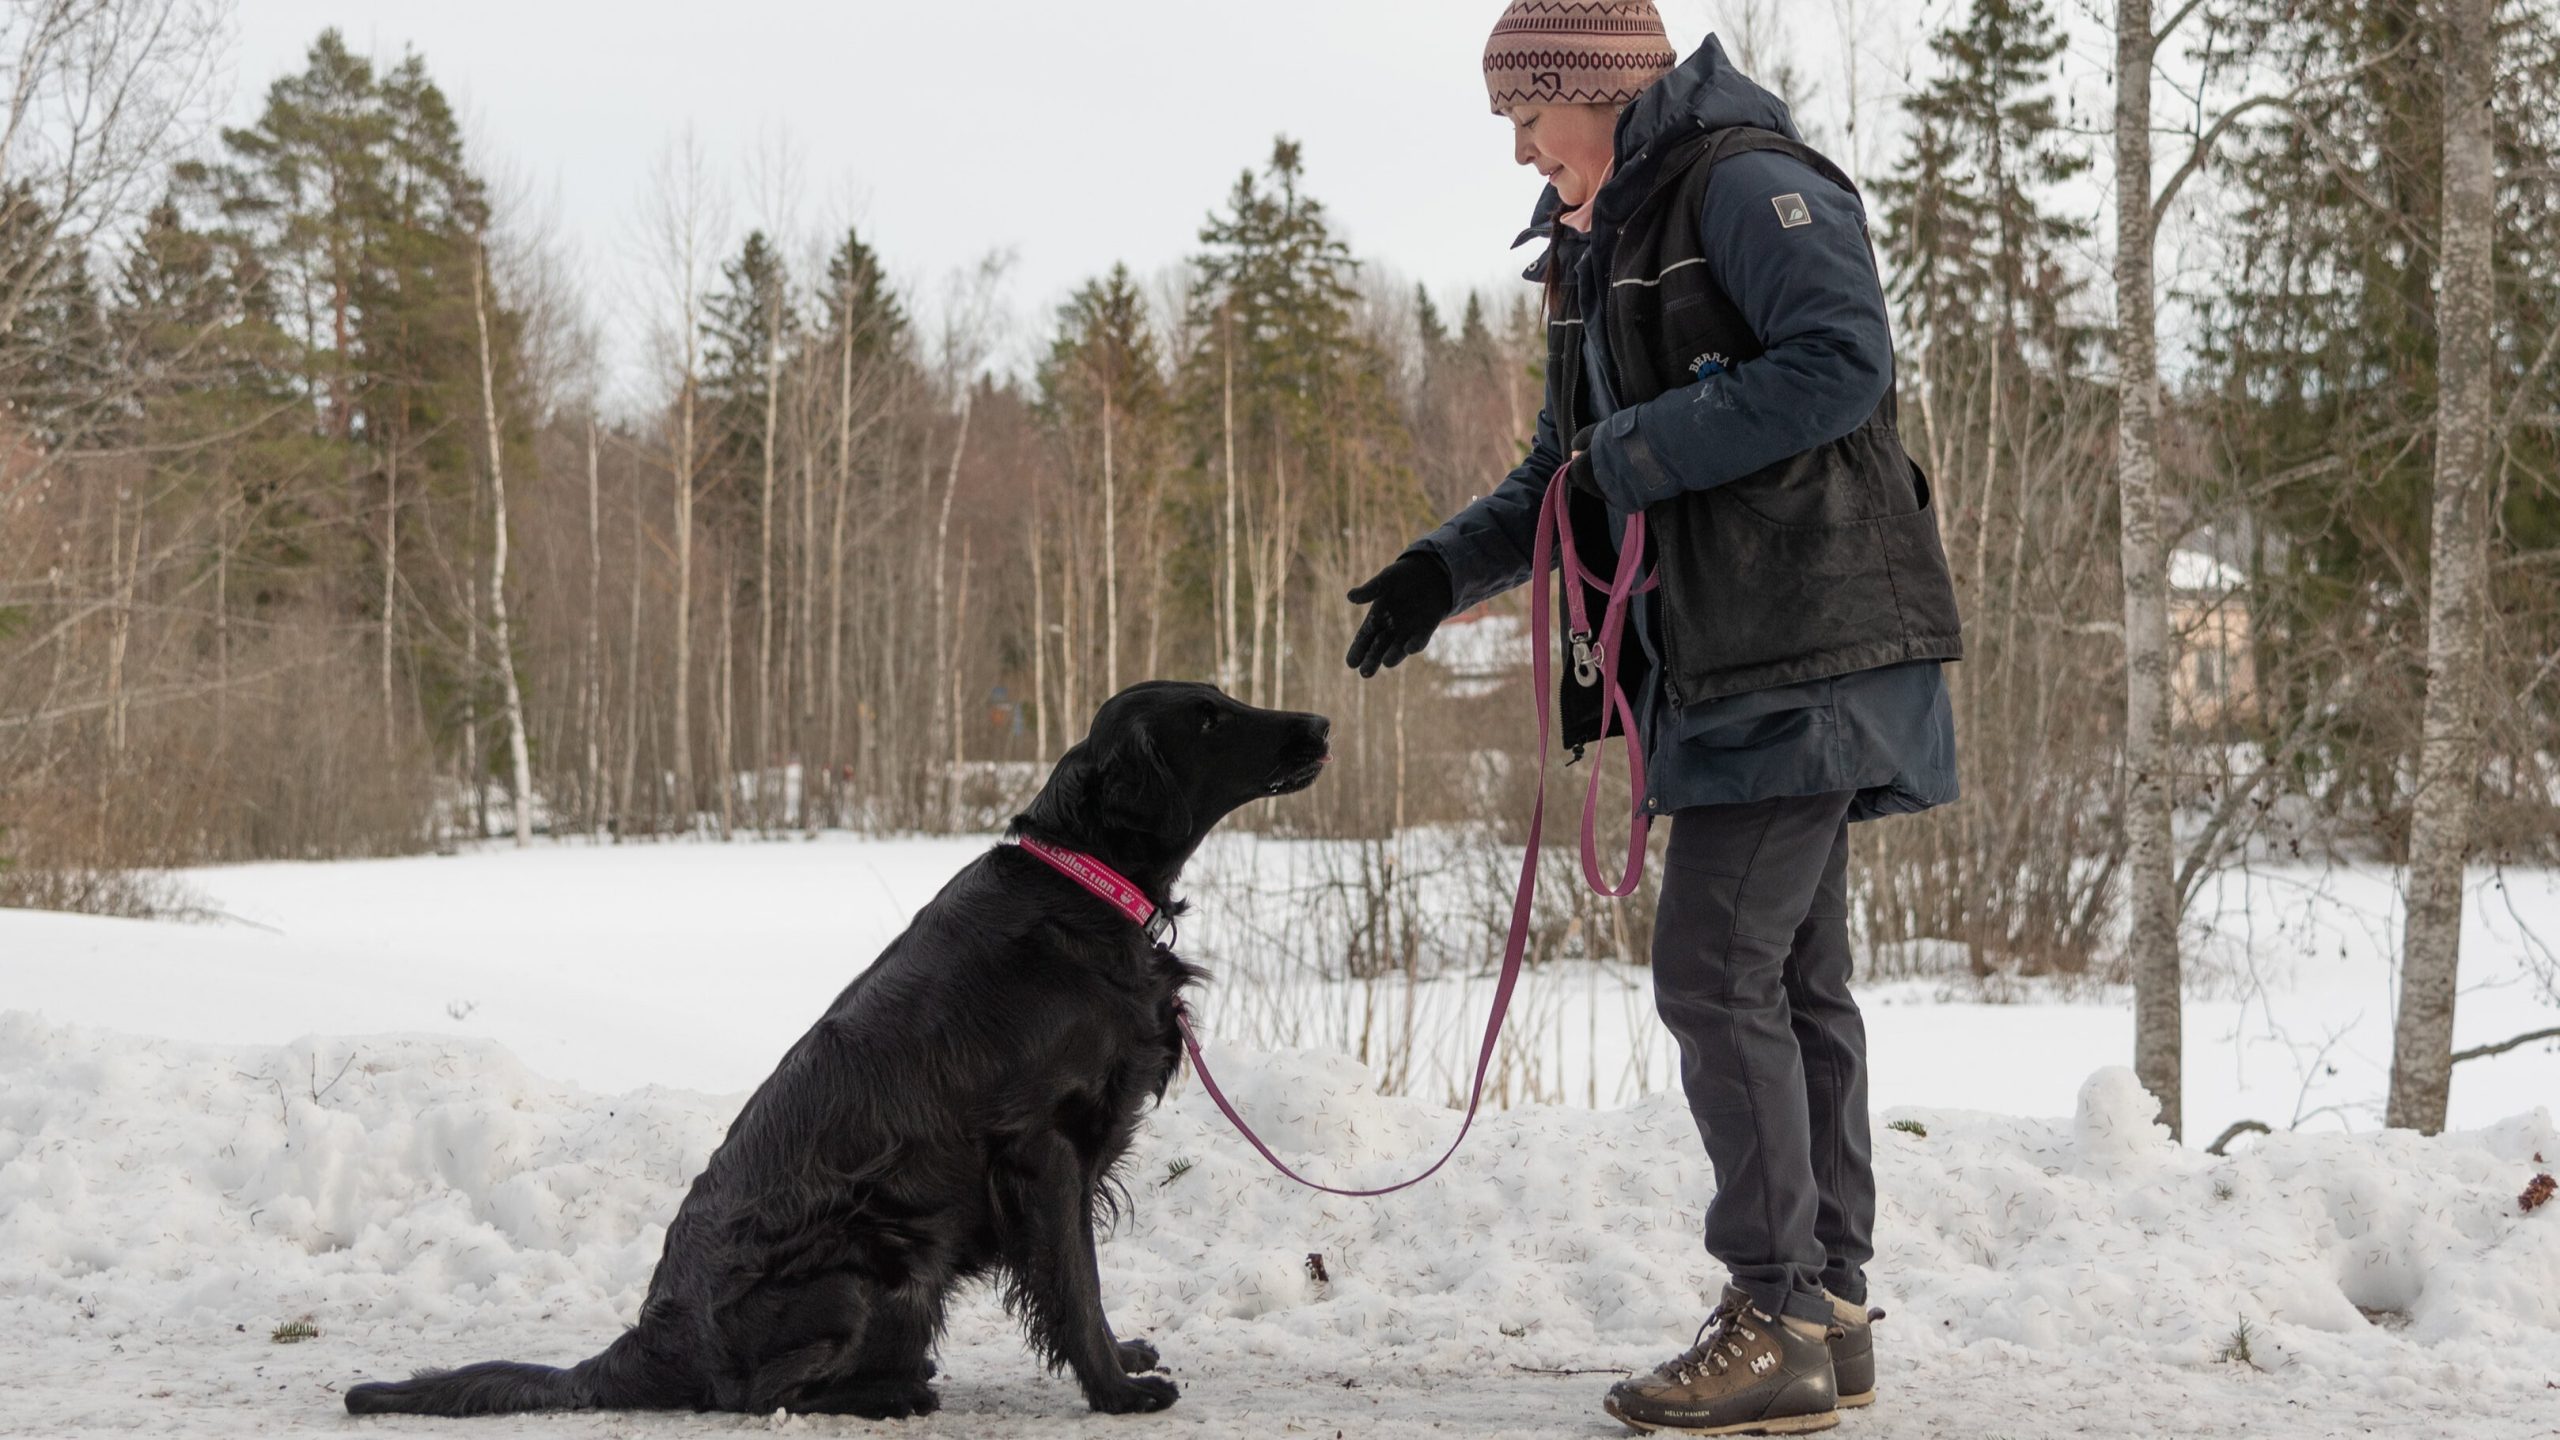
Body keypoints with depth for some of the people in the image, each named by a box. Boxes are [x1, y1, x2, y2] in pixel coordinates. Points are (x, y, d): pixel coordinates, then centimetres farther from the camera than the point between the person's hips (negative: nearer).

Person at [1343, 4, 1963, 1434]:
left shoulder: (1745, 184, -9)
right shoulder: (1608, 242, 20)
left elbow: (1845, 362, -22)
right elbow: (1572, 471, 25)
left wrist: (1643, 449, -18)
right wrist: (1447, 567, 9)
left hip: (1806, 648, -10)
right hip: (1732, 660, 10)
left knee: (1717, 966, -12)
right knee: (1793, 974, 11)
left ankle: (1778, 1324, -8)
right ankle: (1830, 1311, 17)